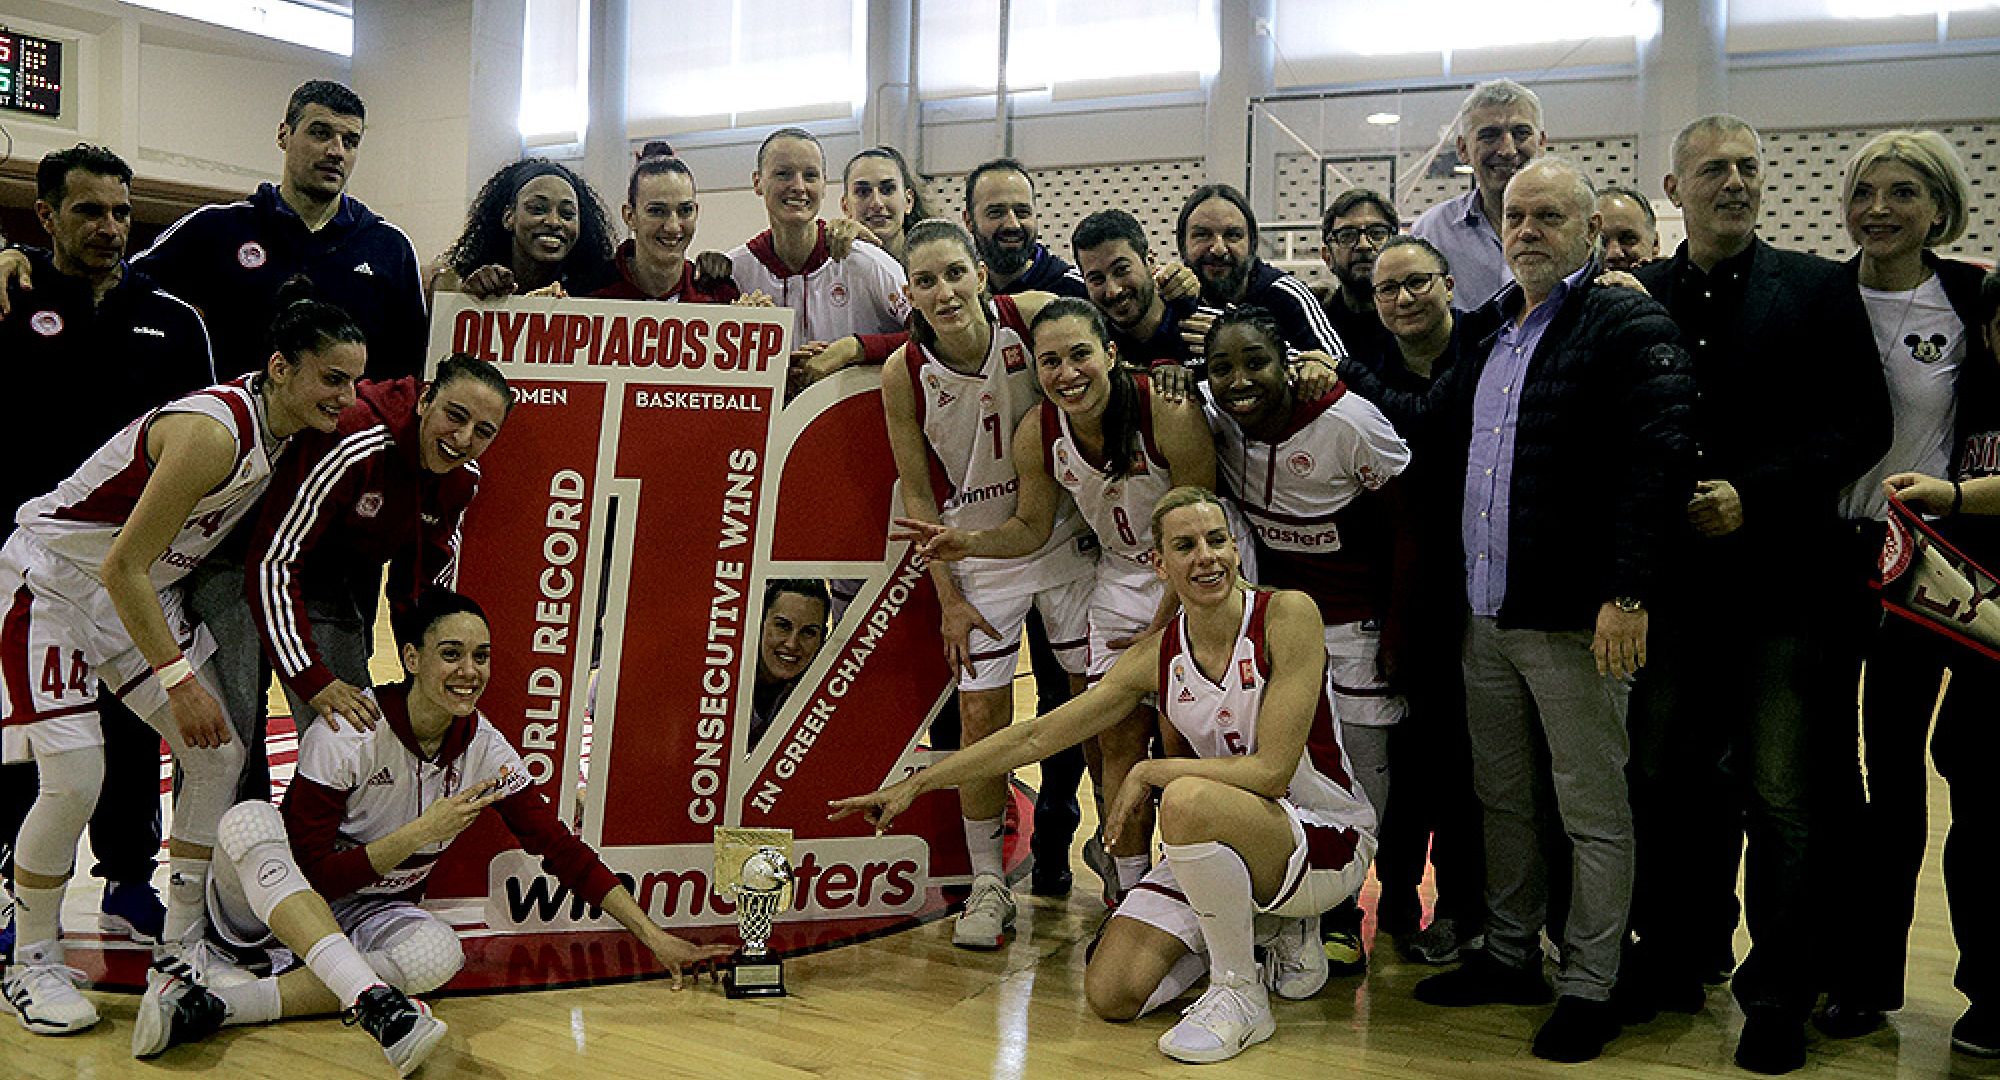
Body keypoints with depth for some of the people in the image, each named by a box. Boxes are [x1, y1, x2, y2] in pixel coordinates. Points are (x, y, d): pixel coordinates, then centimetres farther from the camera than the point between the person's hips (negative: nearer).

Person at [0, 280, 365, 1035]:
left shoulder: (283, 428, -5)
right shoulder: (214, 433, -31)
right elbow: (122, 567, -28)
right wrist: (178, 678, -27)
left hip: (141, 592, 9)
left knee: (220, 755, 1)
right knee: (73, 782, -14)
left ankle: (181, 945, 13)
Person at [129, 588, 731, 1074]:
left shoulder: (484, 749, -7)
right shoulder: (349, 732, -21)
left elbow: (561, 848, -5)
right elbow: (309, 870, -22)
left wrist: (655, 938, -9)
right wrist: (421, 833, -30)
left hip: (367, 919, 4)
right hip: (264, 908, -3)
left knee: (437, 953, -31)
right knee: (250, 819, -35)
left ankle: (216, 1003, -32)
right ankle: (376, 1003, -51)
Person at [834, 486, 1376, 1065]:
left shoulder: (1287, 614, -17)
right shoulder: (1154, 658, -2)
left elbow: (1271, 771, -23)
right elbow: (1035, 736, 2)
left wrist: (1150, 772, -16)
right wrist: (915, 784, 1)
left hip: (1330, 840, -5)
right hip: (1228, 841, 6)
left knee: (1188, 799, -36)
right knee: (1112, 994, -10)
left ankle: (1240, 994, -15)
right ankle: (1264, 928, 14)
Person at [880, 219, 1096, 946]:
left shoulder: (1033, 319, -17)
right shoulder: (903, 375, -15)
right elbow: (917, 494, -5)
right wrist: (948, 597, -4)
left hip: (1066, 537, 1)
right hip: (977, 554, 0)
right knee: (981, 713, 0)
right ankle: (988, 885, 16)